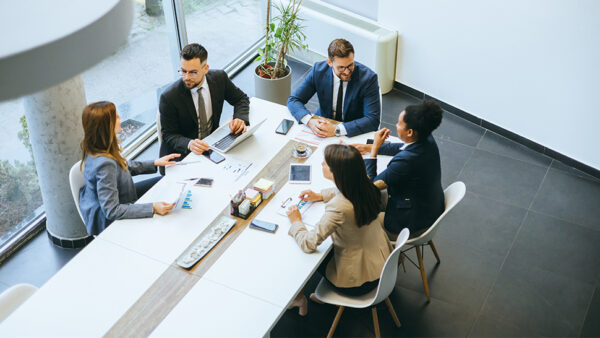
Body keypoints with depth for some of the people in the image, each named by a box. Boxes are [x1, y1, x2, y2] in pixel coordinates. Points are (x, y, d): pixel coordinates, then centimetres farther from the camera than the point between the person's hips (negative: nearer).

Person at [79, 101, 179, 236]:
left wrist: (155, 163, 6)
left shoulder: (96, 148, -11)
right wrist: (152, 208, -37)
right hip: (107, 221, -9)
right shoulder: (104, 164, -38)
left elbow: (125, 167, 10)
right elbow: (111, 211, -35)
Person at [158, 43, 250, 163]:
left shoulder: (219, 78, -7)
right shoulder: (168, 97, -18)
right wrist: (189, 144, -31)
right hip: (181, 154, -5)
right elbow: (169, 135, -10)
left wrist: (240, 119, -13)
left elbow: (241, 99, 10)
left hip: (211, 144, 5)